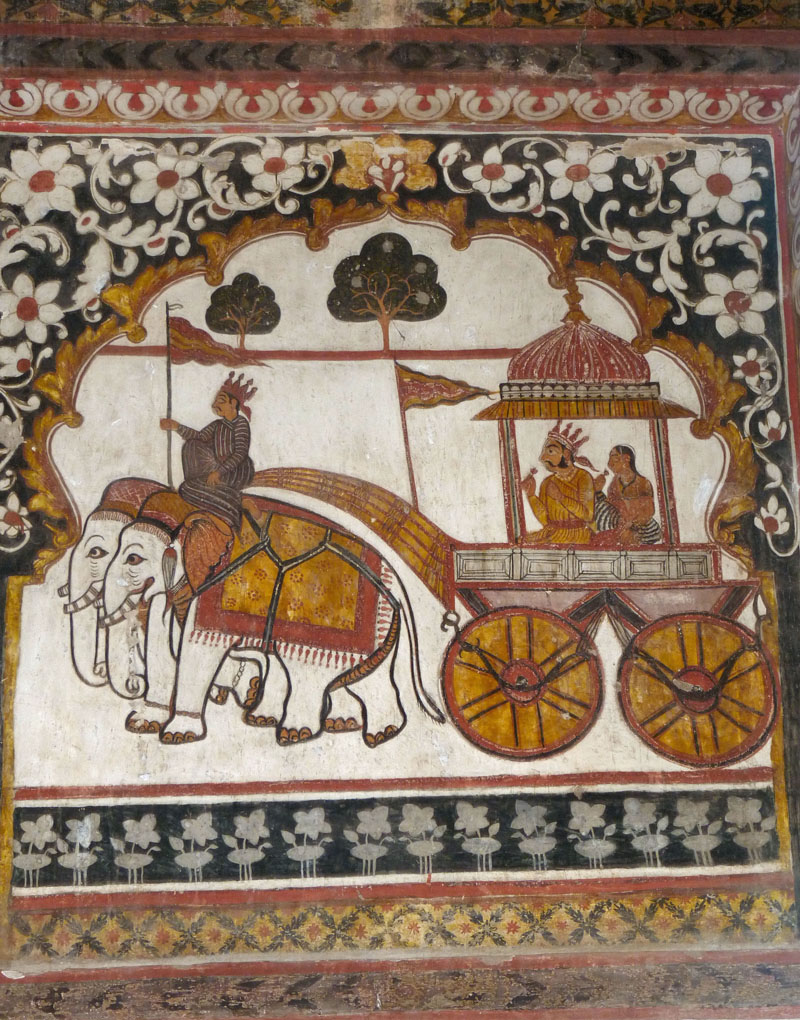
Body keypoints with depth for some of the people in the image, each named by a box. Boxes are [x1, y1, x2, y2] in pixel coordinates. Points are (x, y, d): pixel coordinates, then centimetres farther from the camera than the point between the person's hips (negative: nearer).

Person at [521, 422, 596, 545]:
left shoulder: (583, 477, -4)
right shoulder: (547, 483, 10)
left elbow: (588, 516, -14)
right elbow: (544, 520, 3)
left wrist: (561, 498, -21)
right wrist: (531, 494, -6)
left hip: (577, 536, -5)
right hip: (551, 534, 5)